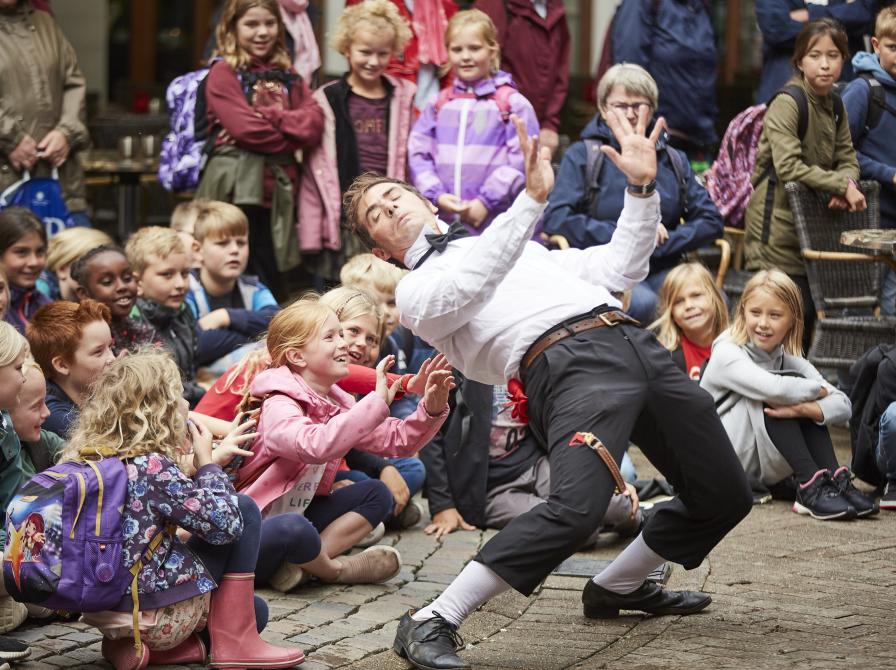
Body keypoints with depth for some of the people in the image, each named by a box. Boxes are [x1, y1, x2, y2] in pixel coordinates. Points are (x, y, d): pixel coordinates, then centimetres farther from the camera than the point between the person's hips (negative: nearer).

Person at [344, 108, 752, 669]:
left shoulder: (525, 249, 34)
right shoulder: (417, 291, 14)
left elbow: (619, 269, 30)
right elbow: (468, 288, -9)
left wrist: (642, 187, 20)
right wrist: (532, 200, -16)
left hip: (635, 343, 7)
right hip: (569, 363, -7)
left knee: (725, 496, 10)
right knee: (577, 507, -31)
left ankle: (618, 587, 30)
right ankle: (430, 624, -24)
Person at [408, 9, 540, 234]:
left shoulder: (513, 104, 0)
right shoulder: (438, 105, 13)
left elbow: (522, 160, -8)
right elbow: (418, 154, 9)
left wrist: (486, 202, -13)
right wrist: (437, 195, -6)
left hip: (499, 223, -4)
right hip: (445, 223, 4)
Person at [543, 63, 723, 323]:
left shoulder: (673, 160, 18)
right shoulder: (582, 156, 6)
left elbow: (711, 221, 11)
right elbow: (555, 219, -7)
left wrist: (663, 242, -6)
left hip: (662, 271, 3)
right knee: (643, 303, -38)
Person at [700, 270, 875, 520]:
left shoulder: (791, 362, 4)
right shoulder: (727, 354, -14)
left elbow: (843, 405, -10)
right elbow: (775, 389, -34)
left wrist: (802, 408, -31)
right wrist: (819, 390, -14)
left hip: (766, 471, 6)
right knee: (776, 395, -23)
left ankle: (834, 479, -22)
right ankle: (811, 486, -30)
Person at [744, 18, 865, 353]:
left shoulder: (834, 105, 11)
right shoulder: (787, 103, -15)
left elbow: (848, 160, 11)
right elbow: (788, 167, -23)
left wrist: (846, 188, -12)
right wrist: (841, 185, -20)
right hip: (776, 225, -8)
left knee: (809, 312, 9)